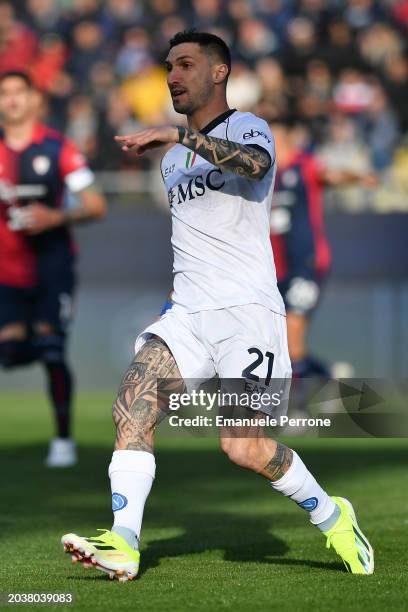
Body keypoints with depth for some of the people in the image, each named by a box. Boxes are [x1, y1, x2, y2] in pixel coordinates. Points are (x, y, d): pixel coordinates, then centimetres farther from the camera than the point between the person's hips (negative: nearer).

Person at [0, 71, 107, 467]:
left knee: (51, 351, -10)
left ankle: (63, 438, 1)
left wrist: (55, 218, -17)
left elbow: (96, 206, -3)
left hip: (52, 260, -4)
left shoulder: (56, 148, -4)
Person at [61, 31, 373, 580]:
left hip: (248, 312, -7)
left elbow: (254, 163, -28)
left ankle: (332, 517, 7)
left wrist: (178, 135, -32)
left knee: (245, 447, -16)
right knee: (132, 407, -16)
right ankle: (123, 546, -22)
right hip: (187, 316, 7)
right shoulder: (173, 160, 22)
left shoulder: (246, 127, -1)